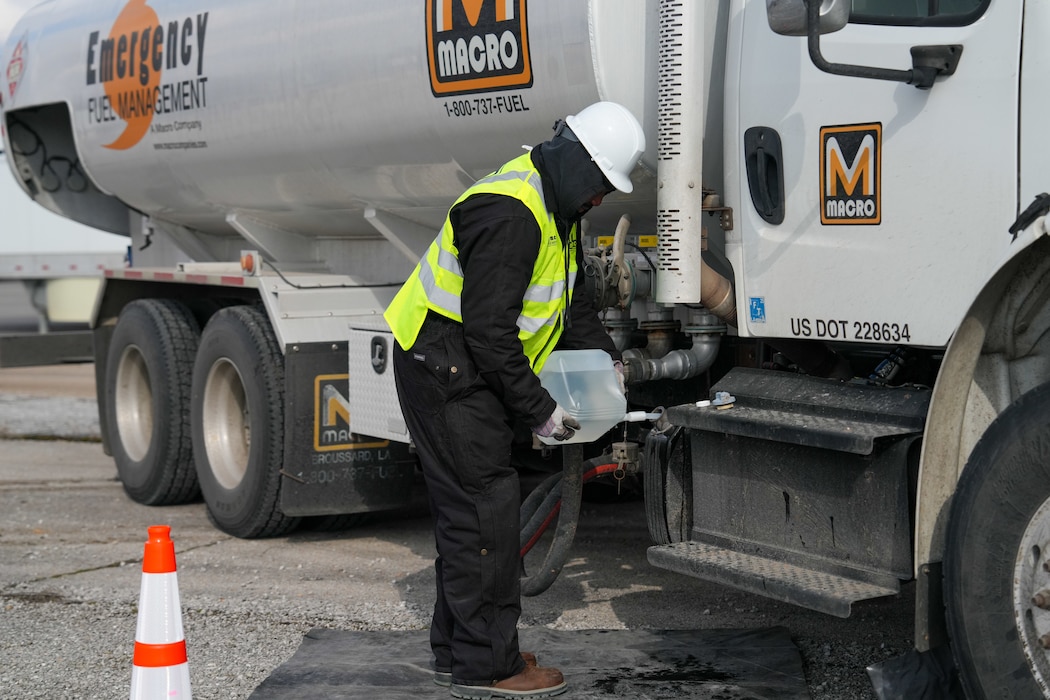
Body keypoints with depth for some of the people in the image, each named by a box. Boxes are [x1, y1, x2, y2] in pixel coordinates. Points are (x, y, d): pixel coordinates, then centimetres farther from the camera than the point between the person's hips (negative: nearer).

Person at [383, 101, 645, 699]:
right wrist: (539, 409, -21)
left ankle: (459, 650, 24)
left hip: (474, 371, 11)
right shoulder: (510, 213, -26)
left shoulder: (556, 207, 8)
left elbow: (570, 294, 23)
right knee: (484, 506, -9)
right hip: (445, 370, -11)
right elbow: (488, 329, -28)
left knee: (473, 506, 14)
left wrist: (602, 353, 11)